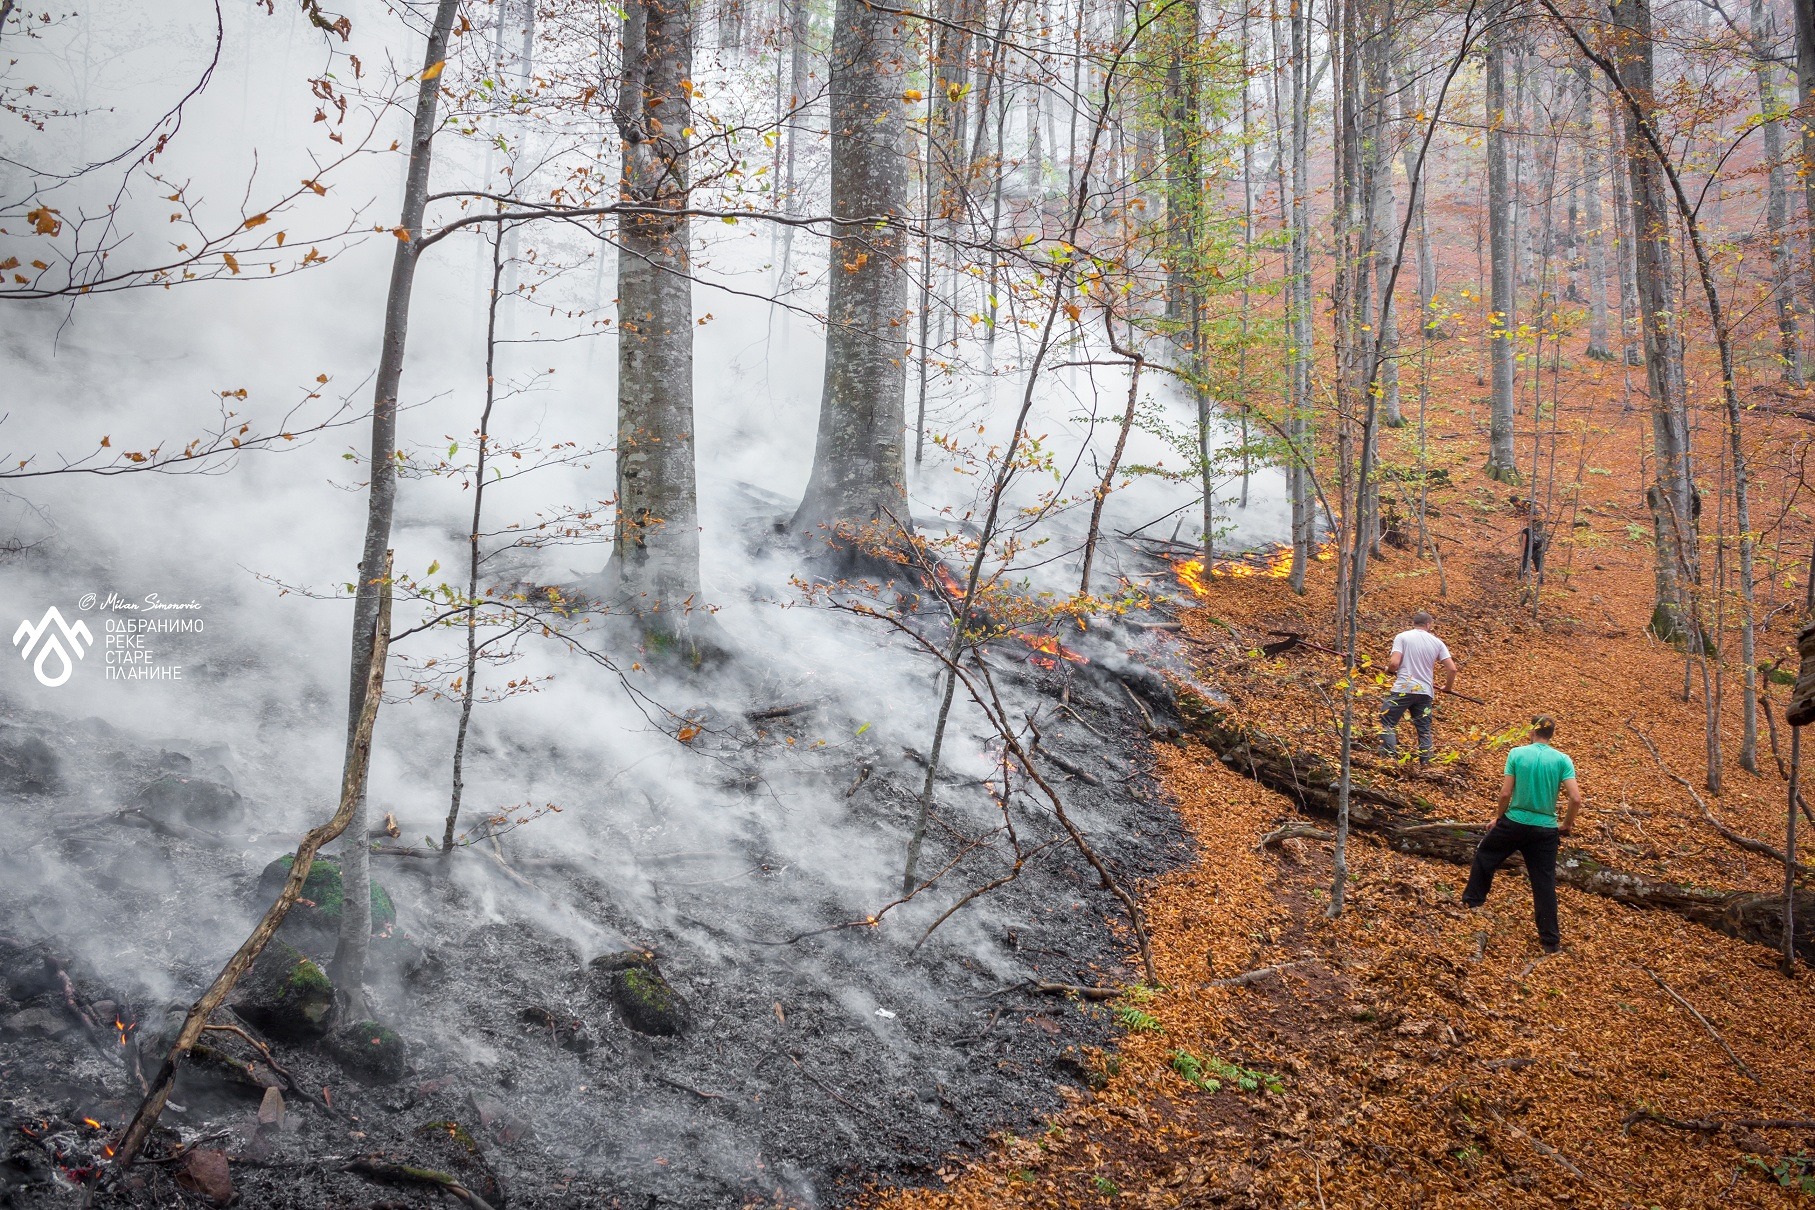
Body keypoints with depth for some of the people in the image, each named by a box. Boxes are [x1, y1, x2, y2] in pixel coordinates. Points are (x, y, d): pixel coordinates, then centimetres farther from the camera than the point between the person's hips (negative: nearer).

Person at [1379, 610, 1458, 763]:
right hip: (1426, 692, 4)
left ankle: (1389, 756, -9)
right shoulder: (1437, 642, 8)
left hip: (1403, 689, -4)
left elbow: (1394, 663, -13)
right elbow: (1452, 668, 4)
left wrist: (1389, 670, 11)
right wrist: (1448, 688, 21)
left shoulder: (1402, 637, -2)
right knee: (1424, 730, 11)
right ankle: (1425, 763, 8)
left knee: (1387, 722, 2)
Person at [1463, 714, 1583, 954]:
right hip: (1545, 829, 1)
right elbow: (1576, 799, -12)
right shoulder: (1562, 760, -6)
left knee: (1484, 855, 26)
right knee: (1544, 883, 7)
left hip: (1514, 823, -1)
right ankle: (1550, 940, 8)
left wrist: (1498, 817, 9)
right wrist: (1567, 824, 5)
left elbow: (1505, 793, -9)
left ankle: (1472, 900, 36)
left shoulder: (1517, 753, -8)